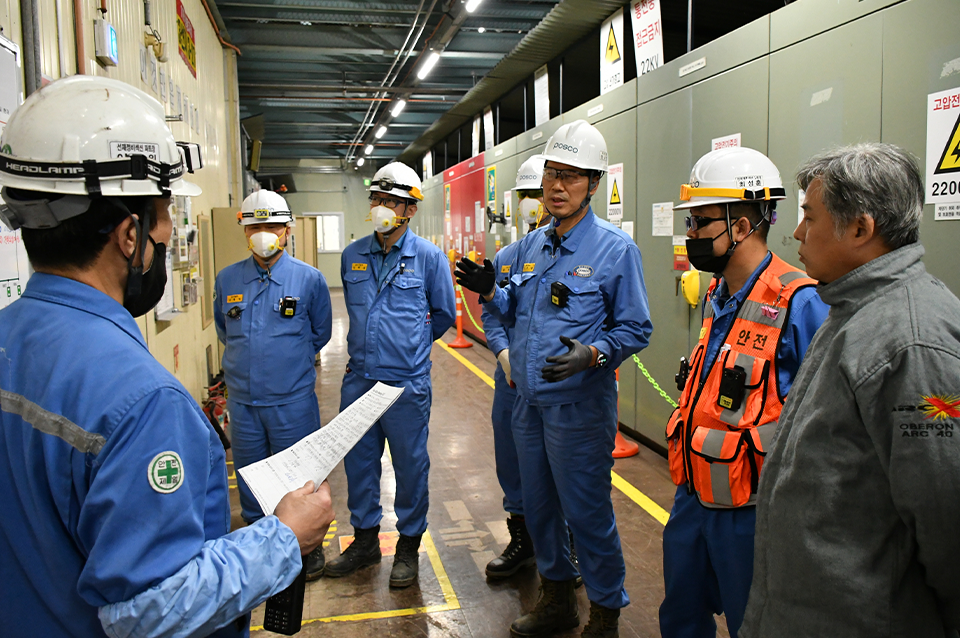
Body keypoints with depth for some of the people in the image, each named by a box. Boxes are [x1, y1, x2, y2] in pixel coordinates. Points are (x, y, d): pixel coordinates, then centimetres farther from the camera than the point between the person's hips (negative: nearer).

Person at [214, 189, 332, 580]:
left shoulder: (309, 278, -5)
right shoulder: (227, 279, 3)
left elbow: (320, 333, 7)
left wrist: (290, 359, 9)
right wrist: (251, 358, 12)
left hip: (293, 399, -3)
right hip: (242, 399, 3)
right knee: (250, 475, 15)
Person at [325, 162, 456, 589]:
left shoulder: (429, 257, -5)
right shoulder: (352, 256, 6)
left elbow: (444, 315, 7)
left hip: (406, 384, -4)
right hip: (358, 379, 4)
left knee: (410, 465, 7)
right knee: (358, 461, 13)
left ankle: (409, 545, 25)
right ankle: (365, 539, 32)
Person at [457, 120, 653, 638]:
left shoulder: (616, 249, -10)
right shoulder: (529, 247, 9)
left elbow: (635, 329, -9)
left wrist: (591, 354, -25)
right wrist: (488, 292, -2)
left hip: (579, 406, -6)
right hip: (528, 402, 7)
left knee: (587, 513, 5)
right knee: (538, 508, 19)